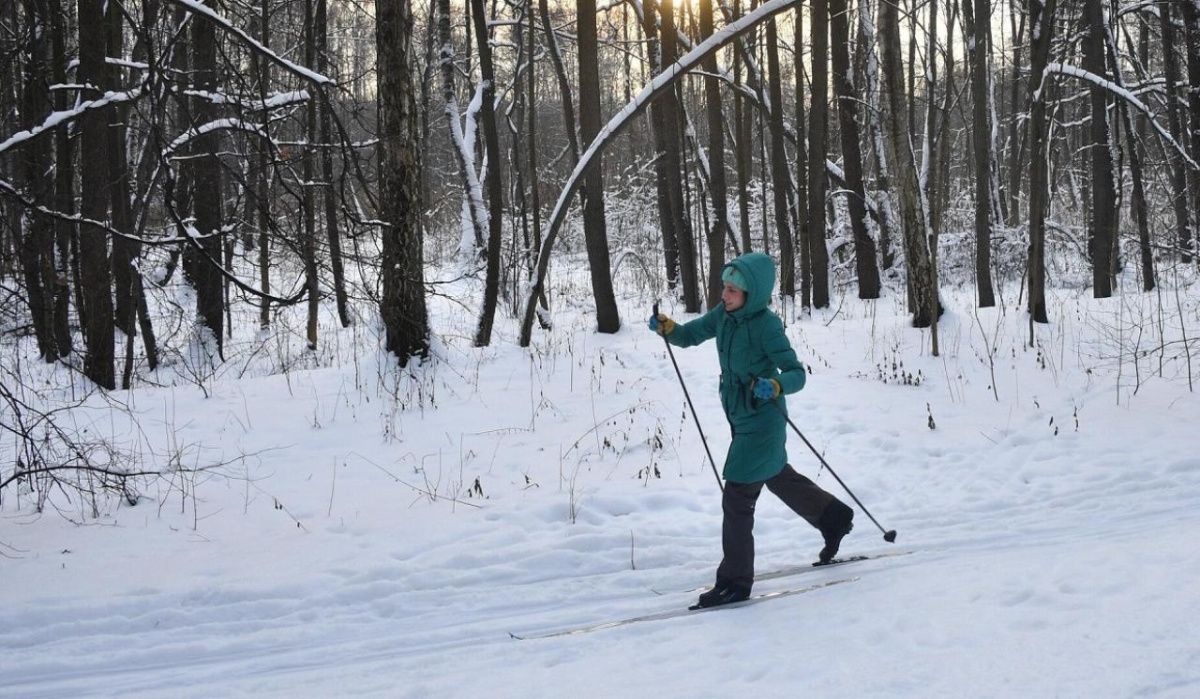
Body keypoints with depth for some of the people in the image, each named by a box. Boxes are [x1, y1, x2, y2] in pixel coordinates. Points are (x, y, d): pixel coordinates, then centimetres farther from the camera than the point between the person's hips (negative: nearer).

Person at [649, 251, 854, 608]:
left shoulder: (766, 326, -23)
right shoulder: (723, 314, -2)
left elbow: (797, 373, -24)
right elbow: (689, 336, 8)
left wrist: (774, 386, -44)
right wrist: (666, 327, -13)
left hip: (762, 421, -9)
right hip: (740, 417, 9)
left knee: (737, 499, -6)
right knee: (779, 478, 28)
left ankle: (735, 581, 4)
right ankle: (834, 518, 49)